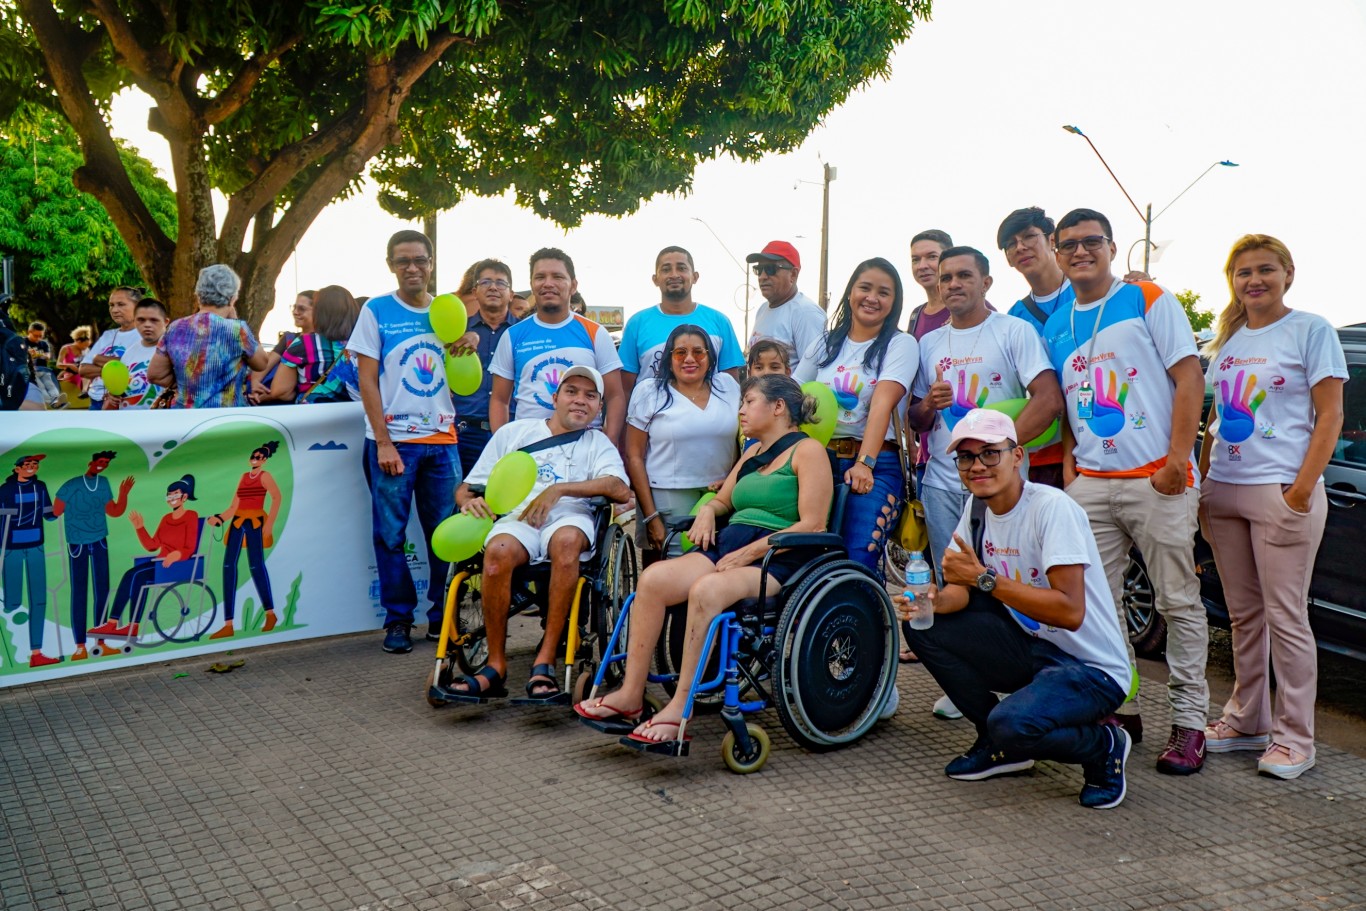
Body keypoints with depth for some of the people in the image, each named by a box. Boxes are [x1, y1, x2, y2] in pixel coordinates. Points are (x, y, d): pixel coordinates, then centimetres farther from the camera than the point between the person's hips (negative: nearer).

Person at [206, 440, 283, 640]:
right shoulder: (243, 476, 19)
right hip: (237, 522, 6)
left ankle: (270, 613, 13)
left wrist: (269, 524, -21)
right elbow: (233, 506, 18)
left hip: (255, 522, -6)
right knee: (228, 565, -4)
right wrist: (219, 518, 2)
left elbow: (277, 497, -15)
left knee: (256, 566, -7)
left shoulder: (264, 476, 1)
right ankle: (228, 625, -6)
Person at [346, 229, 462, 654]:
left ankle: (442, 615, 17)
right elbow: (367, 380, -2)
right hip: (393, 440, -3)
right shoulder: (376, 311, 2)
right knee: (390, 533, 1)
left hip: (442, 439, 3)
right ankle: (398, 619, 13)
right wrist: (383, 441, -10)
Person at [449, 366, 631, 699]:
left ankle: (544, 662, -32)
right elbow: (465, 489, 20)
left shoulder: (598, 443, 21)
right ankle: (496, 666, -23)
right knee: (499, 550, -35)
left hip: (569, 518, 0)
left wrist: (559, 489, -12)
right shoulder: (514, 432, 23)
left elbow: (620, 490, -2)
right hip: (517, 519, 1)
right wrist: (470, 502, -5)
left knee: (567, 539, -38)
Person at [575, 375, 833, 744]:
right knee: (652, 578, -19)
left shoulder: (808, 451, 0)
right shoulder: (753, 453, 25)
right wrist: (707, 510, 9)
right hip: (727, 544, 7)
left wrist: (749, 552, -15)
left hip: (776, 559, -7)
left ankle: (679, 711, -30)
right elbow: (723, 499, 35)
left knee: (707, 589, -36)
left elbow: (812, 526, -10)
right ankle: (630, 694, -16)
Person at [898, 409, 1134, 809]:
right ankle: (999, 745, 8)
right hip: (1031, 648, 8)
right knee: (925, 625, -8)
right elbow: (964, 588, 4)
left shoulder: (1052, 508, -22)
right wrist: (936, 602, -19)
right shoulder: (978, 507, 1)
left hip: (1092, 670, -7)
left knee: (1012, 723, -33)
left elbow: (1070, 611, -29)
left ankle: (1104, 746, 2)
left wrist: (984, 578, -29)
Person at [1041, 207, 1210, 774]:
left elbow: (1188, 378, -4)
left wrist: (1177, 458, -13)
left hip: (1155, 479, -5)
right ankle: (1120, 708, 18)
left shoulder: (1148, 300, 2)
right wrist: (1069, 460, 7)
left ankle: (1189, 721, 9)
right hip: (1090, 483, 5)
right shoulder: (1055, 326, 16)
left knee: (1179, 602, 1)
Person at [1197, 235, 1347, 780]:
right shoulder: (1225, 341, 15)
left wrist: (1302, 490, -15)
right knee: (1244, 615, 12)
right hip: (1224, 490, 6)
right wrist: (1202, 482, 10)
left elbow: (1330, 416, -6)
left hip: (1281, 490, -6)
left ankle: (1294, 737, 7)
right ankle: (1247, 720, 22)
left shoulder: (1311, 330, -1)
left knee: (1285, 617, -3)